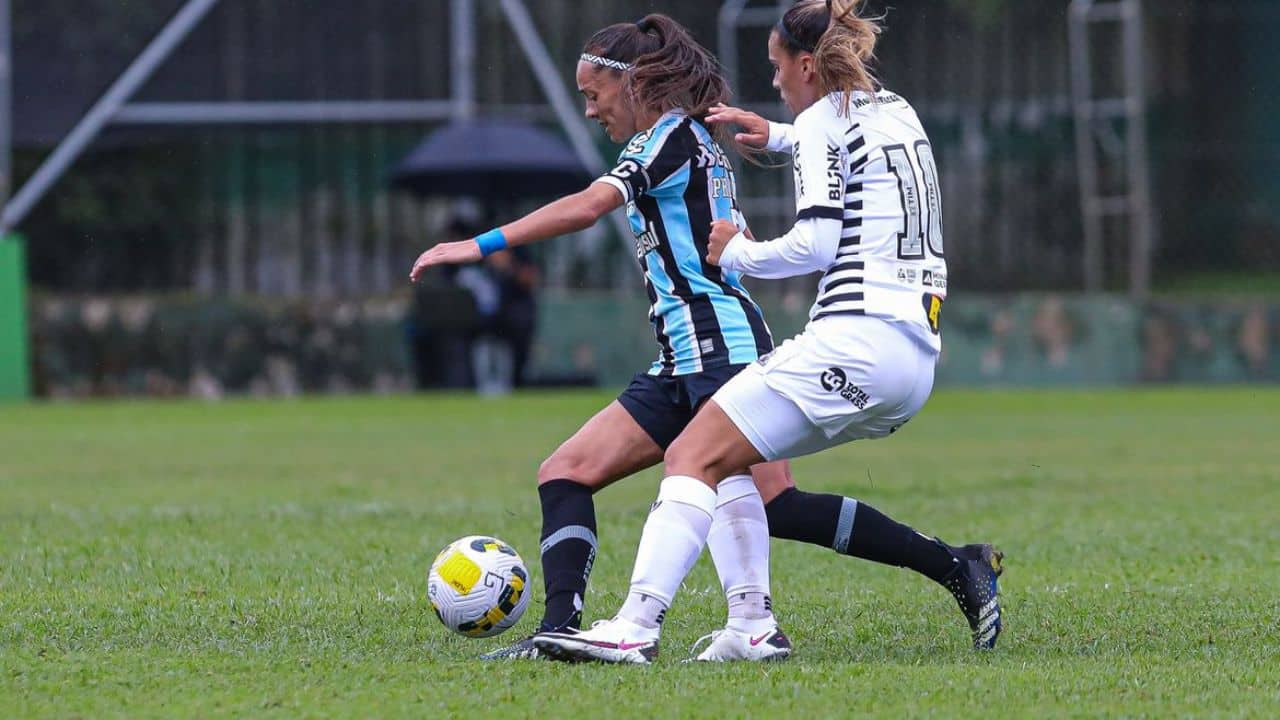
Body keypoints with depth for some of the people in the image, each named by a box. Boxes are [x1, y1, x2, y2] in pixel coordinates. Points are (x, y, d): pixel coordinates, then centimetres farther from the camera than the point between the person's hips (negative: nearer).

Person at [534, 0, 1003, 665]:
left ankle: (635, 626, -33)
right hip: (918, 356, 9)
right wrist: (778, 137, 45)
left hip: (854, 337, -9)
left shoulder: (823, 120, -2)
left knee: (694, 458, -14)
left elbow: (815, 245, -11)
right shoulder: (896, 111, 22)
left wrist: (736, 252, 4)